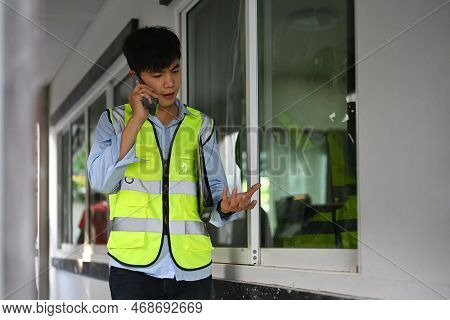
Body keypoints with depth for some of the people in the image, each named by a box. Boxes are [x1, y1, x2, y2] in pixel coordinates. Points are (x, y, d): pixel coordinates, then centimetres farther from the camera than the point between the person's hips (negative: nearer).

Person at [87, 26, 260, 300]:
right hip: (134, 267, -2)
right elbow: (101, 181, -8)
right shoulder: (116, 120, 7)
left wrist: (225, 206, -16)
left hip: (193, 267, 2)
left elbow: (214, 189, 8)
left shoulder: (201, 125, 13)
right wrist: (137, 119, -10)